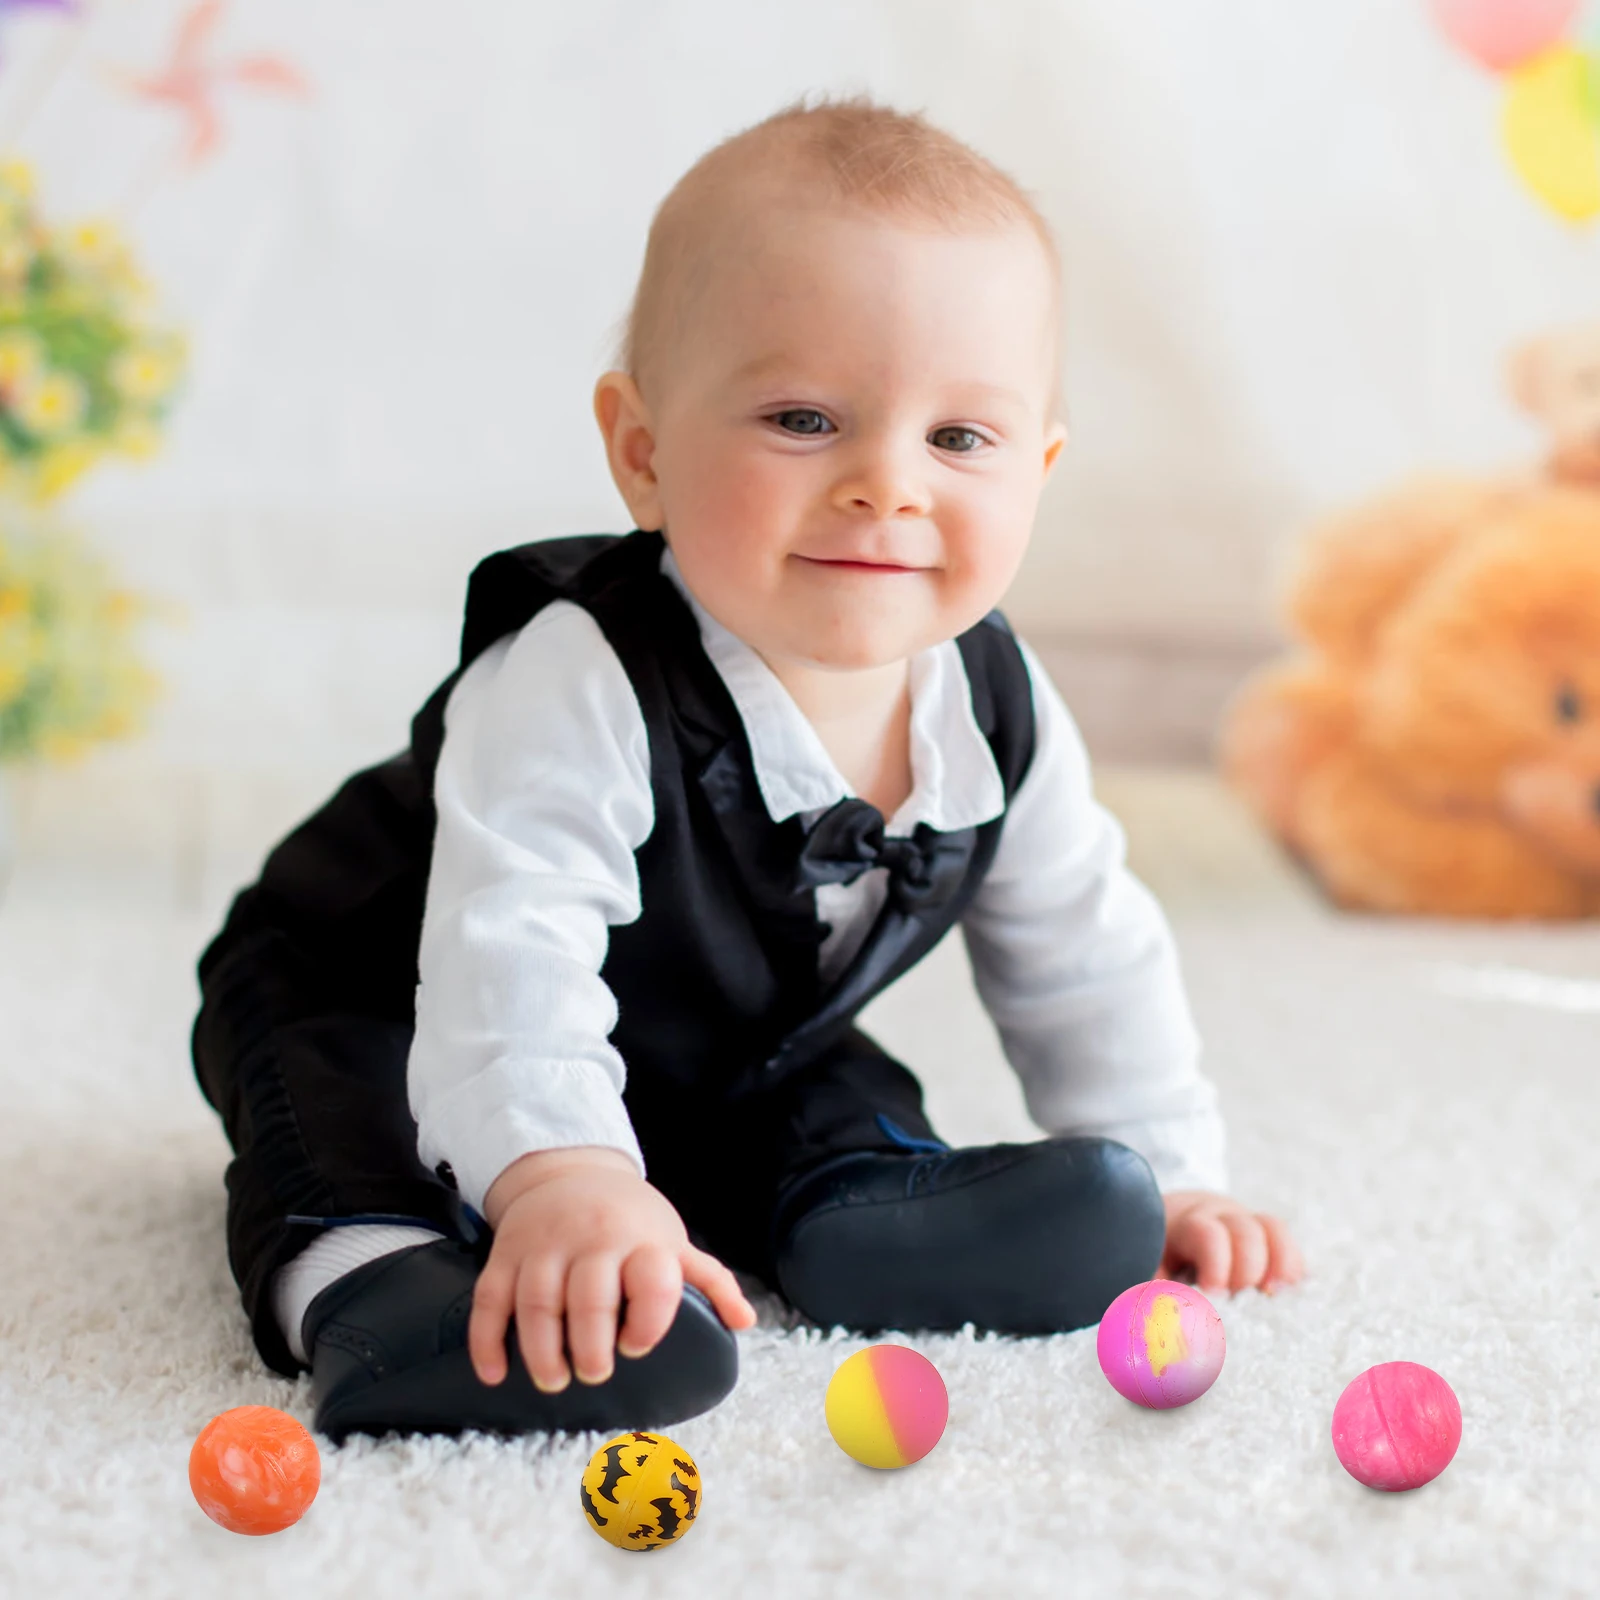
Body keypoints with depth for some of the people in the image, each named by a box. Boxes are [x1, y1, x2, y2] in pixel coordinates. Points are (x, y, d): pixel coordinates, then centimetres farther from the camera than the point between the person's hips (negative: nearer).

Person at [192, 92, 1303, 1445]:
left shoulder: (999, 713, -17)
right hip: (377, 1002, -6)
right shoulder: (578, 687, -38)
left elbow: (1083, 960, -3)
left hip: (723, 1056, 7)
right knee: (342, 1088, -31)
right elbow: (512, 955, -49)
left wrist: (1165, 1173, -5)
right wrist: (557, 1171, -65)